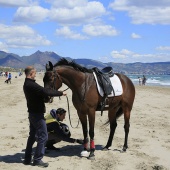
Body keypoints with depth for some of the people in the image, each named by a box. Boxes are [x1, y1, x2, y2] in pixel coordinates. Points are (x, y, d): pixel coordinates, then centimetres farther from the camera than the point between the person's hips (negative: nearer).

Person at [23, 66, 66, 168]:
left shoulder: (27, 84, 11)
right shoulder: (32, 85, -21)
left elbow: (41, 93, 13)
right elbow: (45, 92, -27)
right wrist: (60, 93, -16)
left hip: (33, 113, 10)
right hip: (37, 114, -10)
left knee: (32, 136, 17)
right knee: (43, 136, -3)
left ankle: (27, 159, 22)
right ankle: (37, 159, 3)